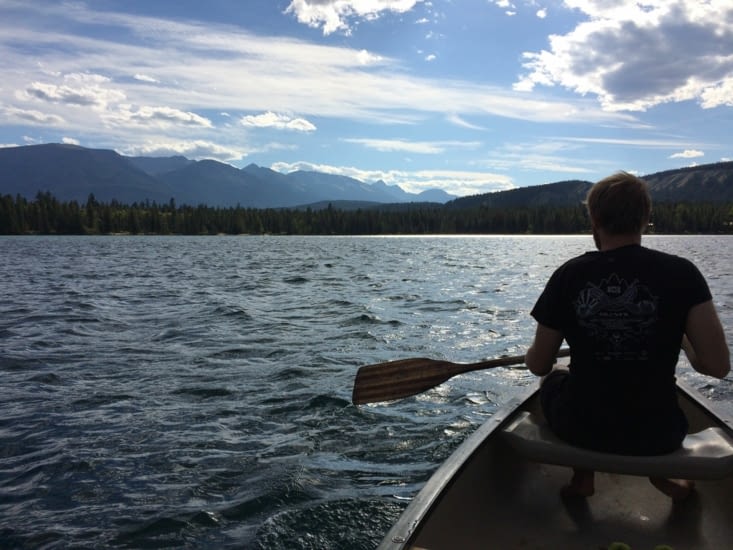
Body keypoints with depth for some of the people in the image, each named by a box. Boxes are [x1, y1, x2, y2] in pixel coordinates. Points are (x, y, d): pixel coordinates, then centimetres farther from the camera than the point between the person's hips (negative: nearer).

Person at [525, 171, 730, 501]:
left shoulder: (569, 275, -11)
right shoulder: (681, 273, -12)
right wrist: (680, 343, 8)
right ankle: (663, 474, 19)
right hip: (657, 434, 2)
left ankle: (582, 477, 20)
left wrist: (531, 354, 21)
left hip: (581, 430, -1)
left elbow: (538, 366, -4)